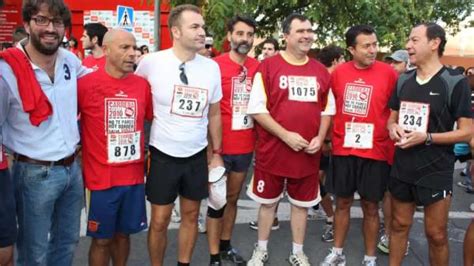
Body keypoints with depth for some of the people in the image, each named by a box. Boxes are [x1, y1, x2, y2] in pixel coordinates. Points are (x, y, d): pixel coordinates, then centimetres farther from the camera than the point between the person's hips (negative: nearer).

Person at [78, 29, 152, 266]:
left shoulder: (142, 85, 1)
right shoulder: (86, 84, -12)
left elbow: (153, 119, 13)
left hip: (134, 176, 4)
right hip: (101, 178, -3)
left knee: (123, 234, 18)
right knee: (101, 239, 10)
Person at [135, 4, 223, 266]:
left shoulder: (212, 67, -1)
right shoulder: (151, 63, -11)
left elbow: (214, 114, 8)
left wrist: (216, 153, 8)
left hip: (197, 155, 3)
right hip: (163, 155, -3)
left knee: (191, 215, 15)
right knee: (159, 221, 6)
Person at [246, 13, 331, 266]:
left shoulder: (321, 71, 7)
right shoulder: (268, 67, -8)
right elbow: (256, 109, -11)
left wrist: (319, 138, -3)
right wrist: (286, 135, -17)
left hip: (308, 153, 4)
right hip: (272, 150, -3)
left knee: (301, 203, 14)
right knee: (268, 201, 11)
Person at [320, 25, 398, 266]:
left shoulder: (388, 73, -7)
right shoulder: (338, 72, 0)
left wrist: (392, 146, -4)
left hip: (375, 151, -2)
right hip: (342, 150, 2)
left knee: (370, 206, 8)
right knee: (342, 202, 13)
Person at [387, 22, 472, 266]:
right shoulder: (403, 80, 7)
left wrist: (426, 138, -23)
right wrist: (393, 128, -7)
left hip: (435, 170, -5)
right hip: (401, 167, 5)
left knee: (436, 234, 6)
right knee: (399, 225, 15)